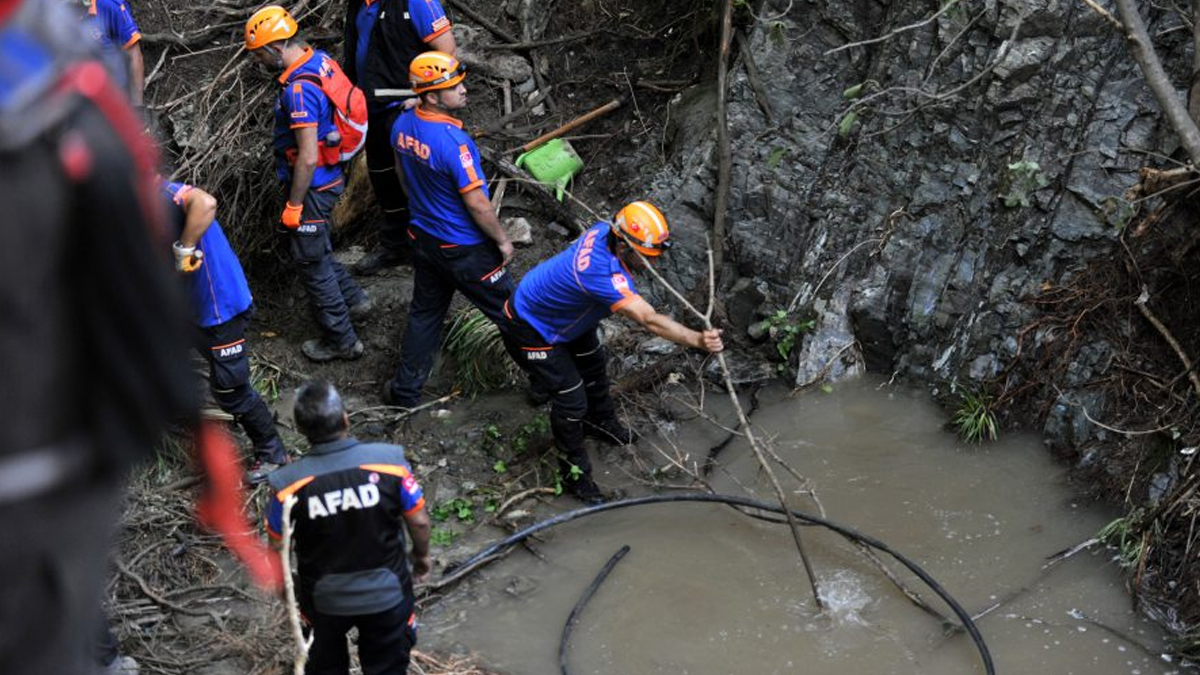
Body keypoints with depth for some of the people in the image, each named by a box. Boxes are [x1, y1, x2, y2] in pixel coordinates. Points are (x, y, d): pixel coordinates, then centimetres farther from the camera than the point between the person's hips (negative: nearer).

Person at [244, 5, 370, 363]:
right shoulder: (320, 59, 0)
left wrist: (294, 205, -17)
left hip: (313, 186, -9)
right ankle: (352, 299, 39)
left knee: (311, 261, 7)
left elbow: (307, 157, -27)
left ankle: (342, 340, 19)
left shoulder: (299, 90, -29)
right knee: (314, 249, 26)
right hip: (330, 175, 9)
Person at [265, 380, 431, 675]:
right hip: (387, 593, 0)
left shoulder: (289, 484, -24)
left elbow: (277, 547, -9)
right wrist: (422, 556, 10)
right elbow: (419, 521, -12)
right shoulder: (390, 461, -24)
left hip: (324, 599, 0)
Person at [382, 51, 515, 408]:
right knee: (510, 312, 12)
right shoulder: (453, 142, -31)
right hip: (465, 250, -7)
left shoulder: (403, 124, -6)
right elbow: (476, 204, -24)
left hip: (424, 239, 8)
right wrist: (503, 240, -10)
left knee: (424, 313, 22)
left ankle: (404, 391, 30)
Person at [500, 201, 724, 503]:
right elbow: (650, 320, -52)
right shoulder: (603, 275, -44)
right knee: (571, 399, -6)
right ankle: (575, 471, 17)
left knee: (594, 365, 26)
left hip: (563, 314, 10)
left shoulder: (604, 231, -20)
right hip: (531, 329, -10)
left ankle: (601, 422, 53)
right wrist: (698, 340, -61)